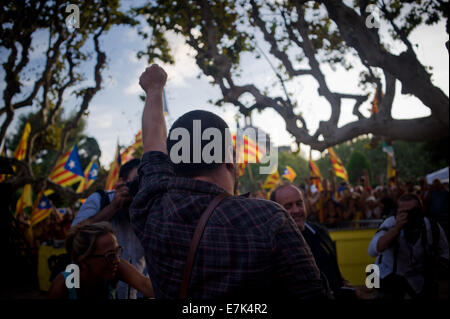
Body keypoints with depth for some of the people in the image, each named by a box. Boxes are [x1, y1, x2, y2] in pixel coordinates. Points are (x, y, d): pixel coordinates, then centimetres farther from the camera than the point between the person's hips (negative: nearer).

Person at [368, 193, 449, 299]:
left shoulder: (433, 229, -18)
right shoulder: (391, 223, -25)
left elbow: (444, 253, 3)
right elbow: (373, 251, -40)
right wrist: (396, 228, -47)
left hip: (418, 279, 3)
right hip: (390, 274, -2)